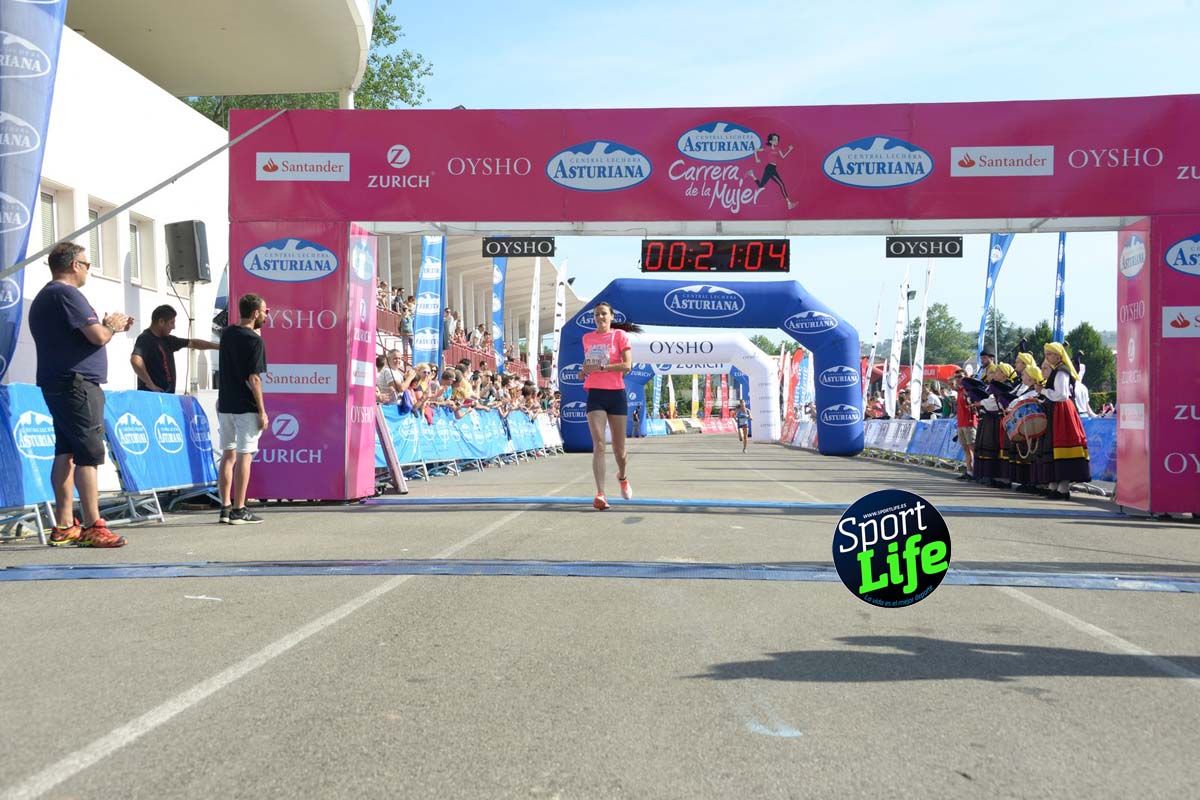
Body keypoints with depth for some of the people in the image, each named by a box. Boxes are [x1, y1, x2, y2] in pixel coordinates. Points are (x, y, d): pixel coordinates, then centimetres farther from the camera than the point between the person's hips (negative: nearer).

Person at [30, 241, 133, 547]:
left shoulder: (42, 298, 21)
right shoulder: (67, 294, -11)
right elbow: (97, 336, -18)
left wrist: (108, 326, 20)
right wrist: (112, 325, 3)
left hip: (55, 385, 10)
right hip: (77, 384, -10)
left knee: (66, 452, 10)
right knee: (89, 454, -9)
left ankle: (64, 526, 11)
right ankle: (93, 527, -10)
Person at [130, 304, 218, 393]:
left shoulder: (166, 340, 15)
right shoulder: (145, 339, -13)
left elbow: (193, 343, 25)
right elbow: (135, 360, -30)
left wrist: (218, 346, 28)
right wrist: (150, 384, -24)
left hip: (167, 395, 9)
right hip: (152, 395, -9)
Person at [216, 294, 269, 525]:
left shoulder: (227, 333, 9)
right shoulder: (255, 341, -13)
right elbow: (253, 379, -17)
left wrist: (257, 327, 22)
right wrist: (262, 411, -13)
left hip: (225, 404, 7)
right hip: (246, 407, -7)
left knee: (228, 455, 11)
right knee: (244, 456, -2)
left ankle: (225, 507, 14)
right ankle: (239, 511, -1)